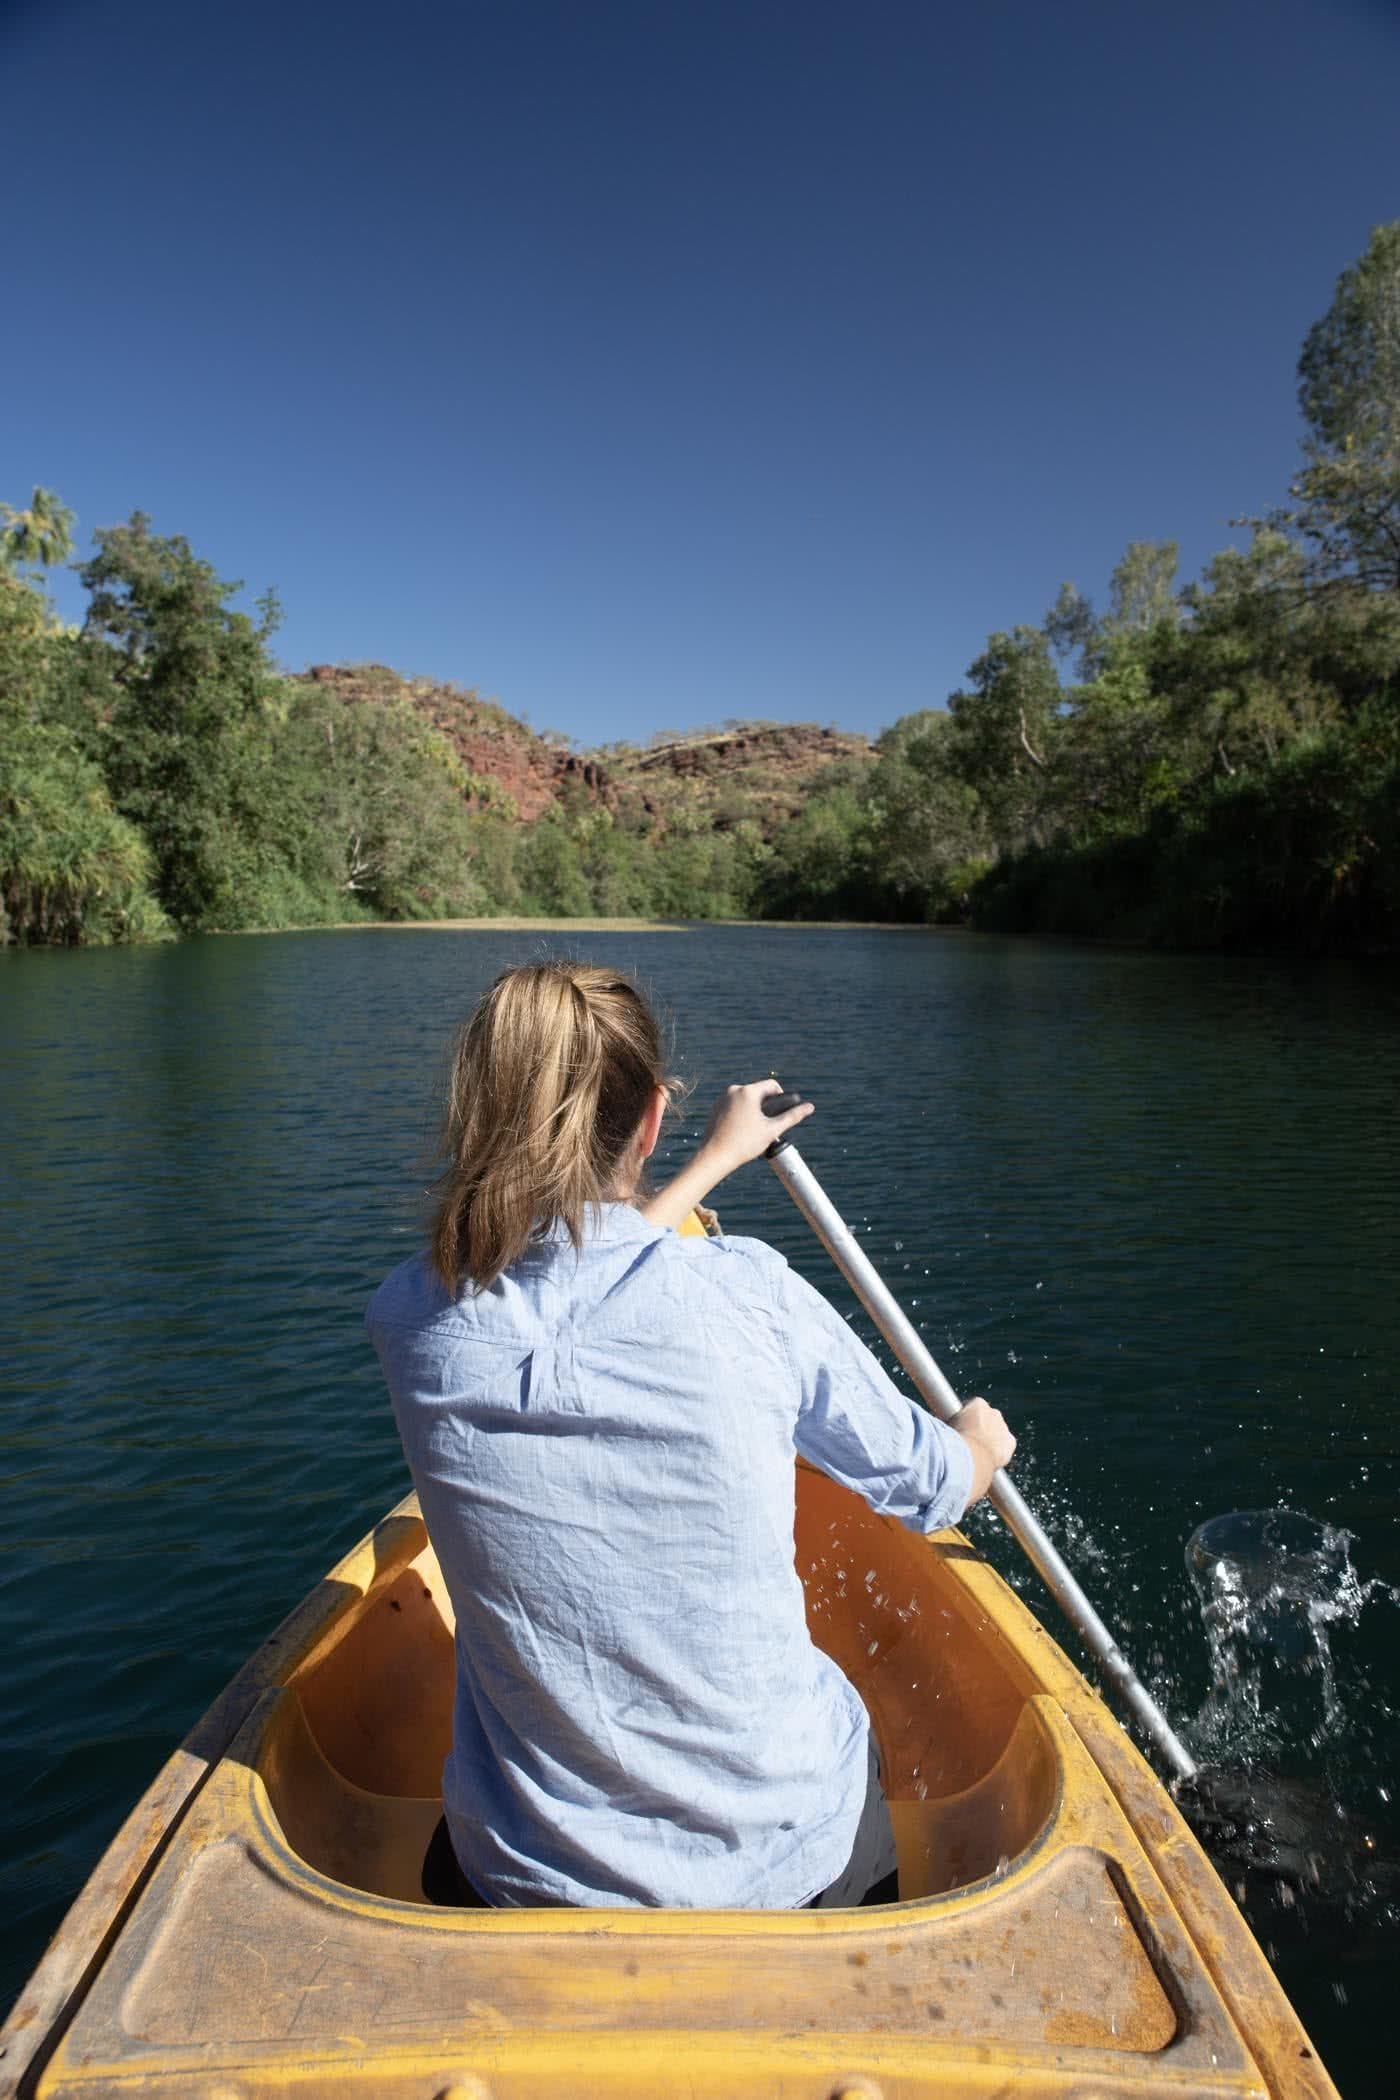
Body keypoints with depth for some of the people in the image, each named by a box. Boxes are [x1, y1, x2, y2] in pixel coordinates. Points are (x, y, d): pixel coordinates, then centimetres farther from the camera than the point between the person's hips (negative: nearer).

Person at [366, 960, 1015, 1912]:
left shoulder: (413, 1320, -15)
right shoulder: (745, 1292, -23)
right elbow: (930, 1484, -4)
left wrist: (719, 1156, 23)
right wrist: (982, 1442, 21)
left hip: (527, 1887, 1)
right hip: (783, 1861, 0)